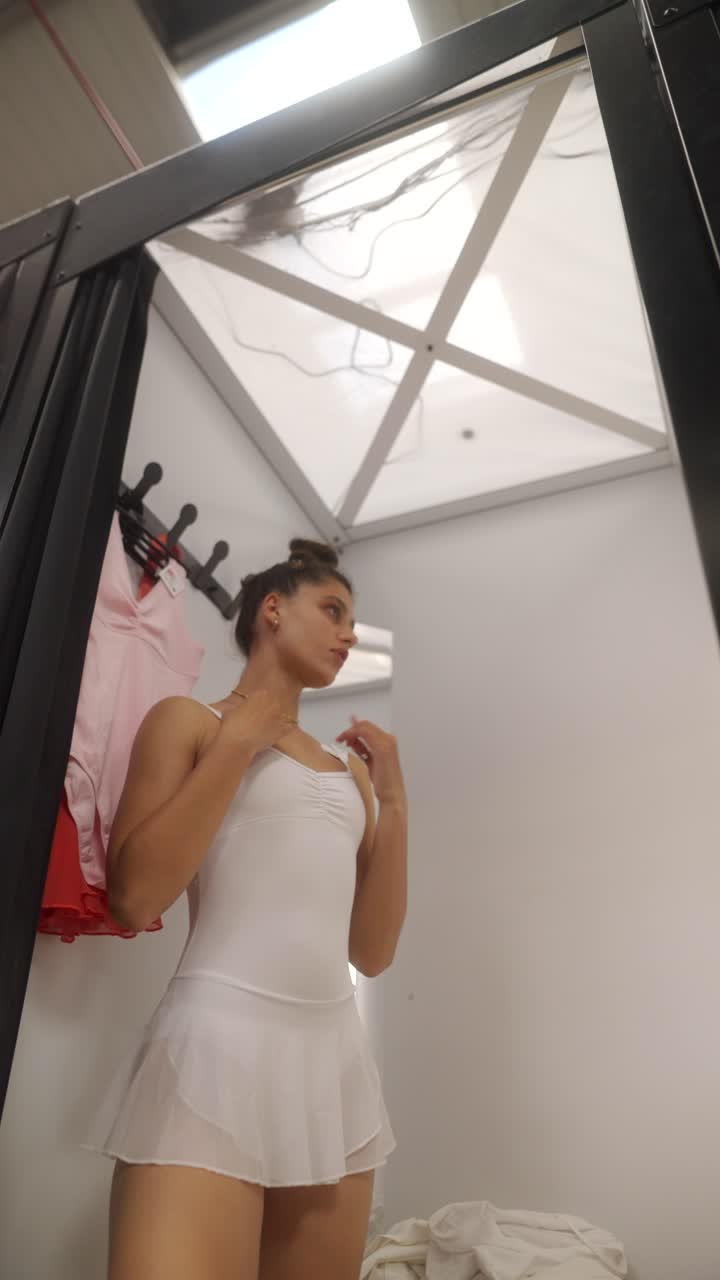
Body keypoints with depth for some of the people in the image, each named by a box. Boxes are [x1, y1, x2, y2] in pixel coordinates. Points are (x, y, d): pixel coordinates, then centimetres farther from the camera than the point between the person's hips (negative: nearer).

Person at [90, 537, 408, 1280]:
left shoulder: (350, 765, 13)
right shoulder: (190, 720, 1)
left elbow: (372, 953, 10)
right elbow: (134, 899, -13)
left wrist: (393, 800, 3)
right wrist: (238, 742, -10)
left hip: (335, 1060, 6)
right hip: (219, 1045, -5)